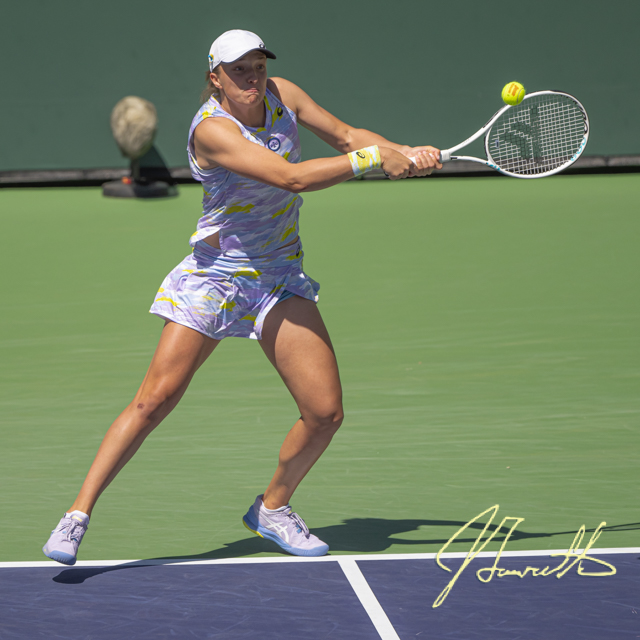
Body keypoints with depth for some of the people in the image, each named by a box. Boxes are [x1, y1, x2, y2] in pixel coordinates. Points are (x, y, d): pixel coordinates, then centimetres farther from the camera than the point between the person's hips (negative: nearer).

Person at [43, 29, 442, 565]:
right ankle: (79, 514, -5)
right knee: (155, 399, -13)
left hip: (280, 279, 6)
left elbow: (345, 136, 12)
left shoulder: (282, 96, 1)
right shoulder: (212, 129, -20)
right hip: (214, 276, -6)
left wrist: (406, 153, -5)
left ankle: (272, 508, 19)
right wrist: (374, 159, -25)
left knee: (325, 412, -5)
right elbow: (292, 178, -28)